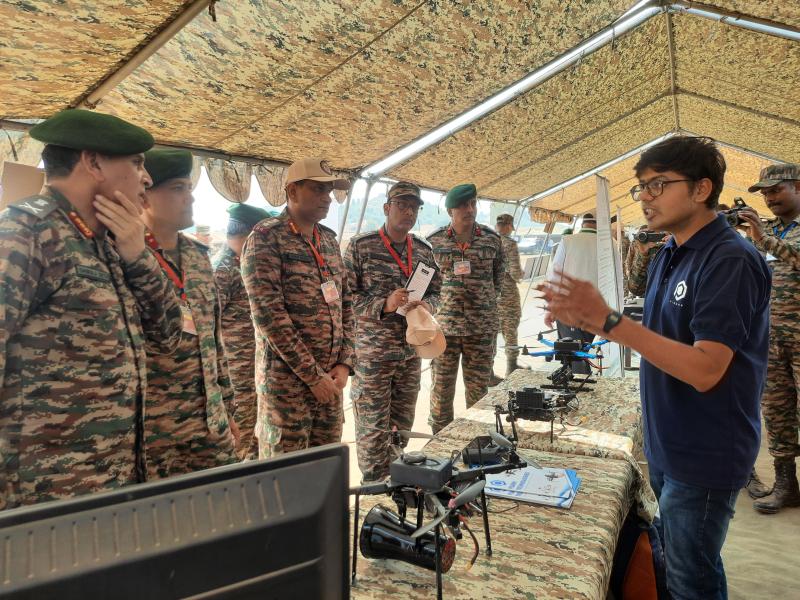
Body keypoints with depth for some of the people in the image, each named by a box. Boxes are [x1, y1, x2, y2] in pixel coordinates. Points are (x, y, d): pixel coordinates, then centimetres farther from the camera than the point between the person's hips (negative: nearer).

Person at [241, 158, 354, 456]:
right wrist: (313, 375, -15)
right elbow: (269, 315, -17)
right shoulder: (266, 238, -9)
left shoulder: (329, 239, 12)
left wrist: (344, 363, 1)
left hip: (330, 378, 7)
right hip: (287, 380, -6)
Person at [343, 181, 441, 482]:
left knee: (402, 427, 17)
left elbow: (434, 291, 15)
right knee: (373, 430, 4)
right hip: (372, 353, -5)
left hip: (411, 353, 5)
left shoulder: (424, 249, 8)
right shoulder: (360, 246, -7)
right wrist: (384, 305, -23)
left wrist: (425, 305, -8)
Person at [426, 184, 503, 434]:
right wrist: (438, 302, 3)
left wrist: (487, 301, 10)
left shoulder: (492, 239, 4)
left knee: (479, 390, 8)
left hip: (482, 326, 1)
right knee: (441, 388, 6)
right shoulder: (434, 240, 0)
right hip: (444, 325, 0)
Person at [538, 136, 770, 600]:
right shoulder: (668, 255, 7)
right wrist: (590, 320, -3)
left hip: (704, 457, -8)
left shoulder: (731, 260, -21)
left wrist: (609, 320, -33)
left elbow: (705, 370, -28)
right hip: (668, 447, 8)